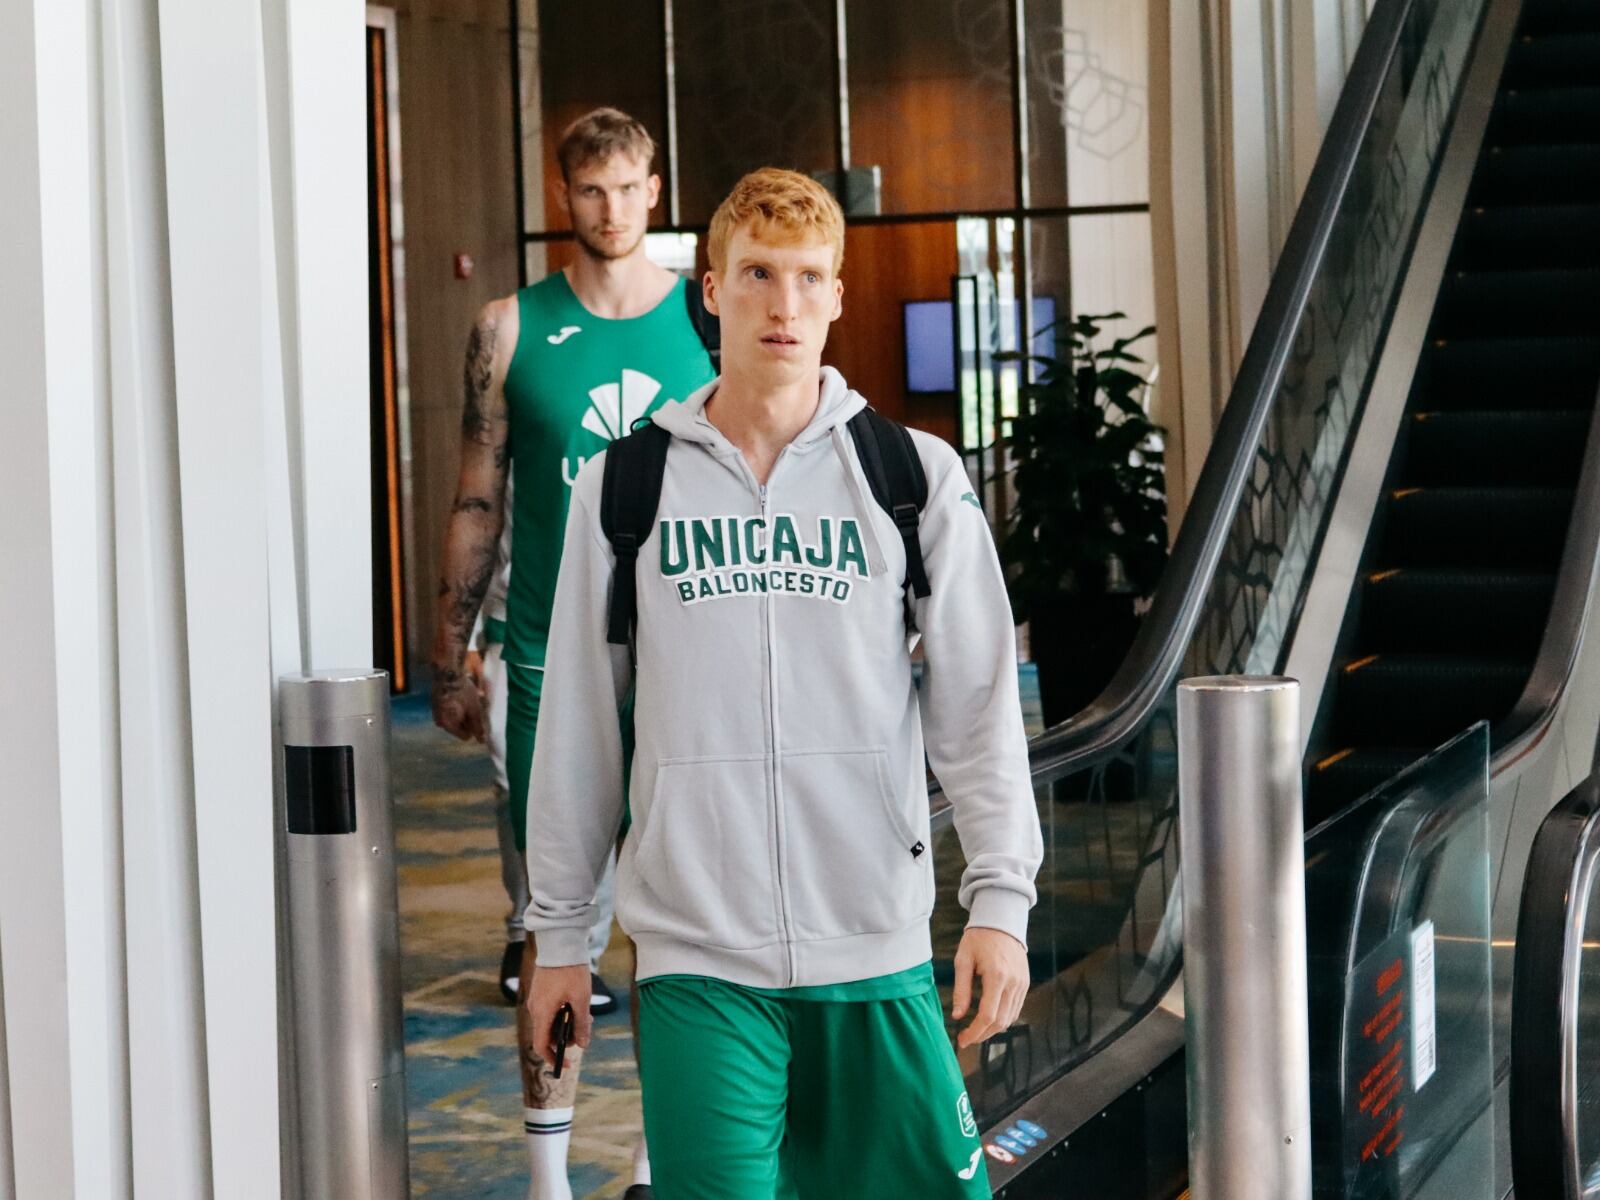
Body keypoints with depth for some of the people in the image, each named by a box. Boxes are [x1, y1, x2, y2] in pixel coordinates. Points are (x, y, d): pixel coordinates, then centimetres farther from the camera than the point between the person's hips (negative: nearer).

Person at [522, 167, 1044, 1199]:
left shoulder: (919, 477, 4)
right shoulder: (625, 486, 5)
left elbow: (980, 703, 1)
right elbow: (578, 725, 9)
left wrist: (1001, 900, -9)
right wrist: (560, 931, 10)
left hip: (880, 954, 1)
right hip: (698, 957, 0)